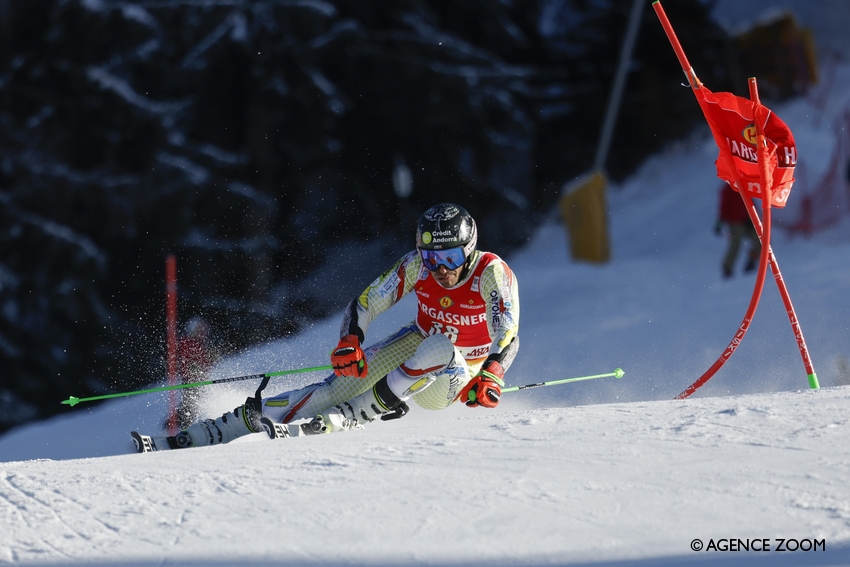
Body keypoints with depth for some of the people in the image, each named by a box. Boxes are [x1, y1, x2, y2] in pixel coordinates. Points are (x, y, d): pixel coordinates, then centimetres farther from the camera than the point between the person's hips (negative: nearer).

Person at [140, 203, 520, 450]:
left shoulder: (492, 273, -24)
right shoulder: (416, 265, -14)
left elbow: (509, 337, -31)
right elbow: (364, 304, -10)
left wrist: (491, 377, -50)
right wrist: (349, 342, -31)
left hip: (457, 375, -2)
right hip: (418, 343, 2)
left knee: (439, 347, -37)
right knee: (342, 382, -19)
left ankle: (347, 418, -42)